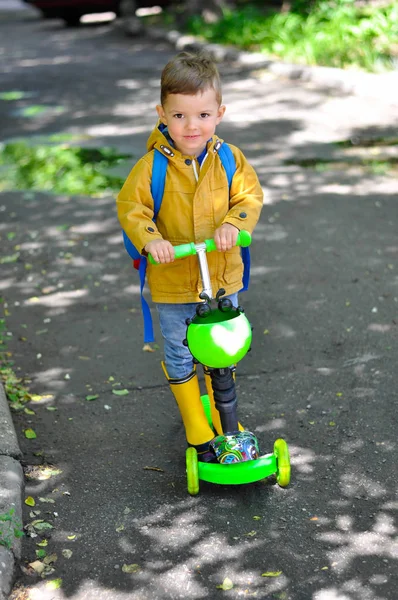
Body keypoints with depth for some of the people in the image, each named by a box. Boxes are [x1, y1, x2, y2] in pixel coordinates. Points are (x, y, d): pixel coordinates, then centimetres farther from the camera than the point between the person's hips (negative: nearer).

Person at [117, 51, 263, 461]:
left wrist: (233, 225, -26)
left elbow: (250, 197, -5)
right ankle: (196, 426, 29)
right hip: (172, 282, -2)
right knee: (179, 357, 10)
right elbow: (130, 205, -12)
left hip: (222, 277, 2)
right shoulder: (153, 166, -15)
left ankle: (222, 415, 40)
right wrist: (150, 240, -29)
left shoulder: (229, 159, -7)